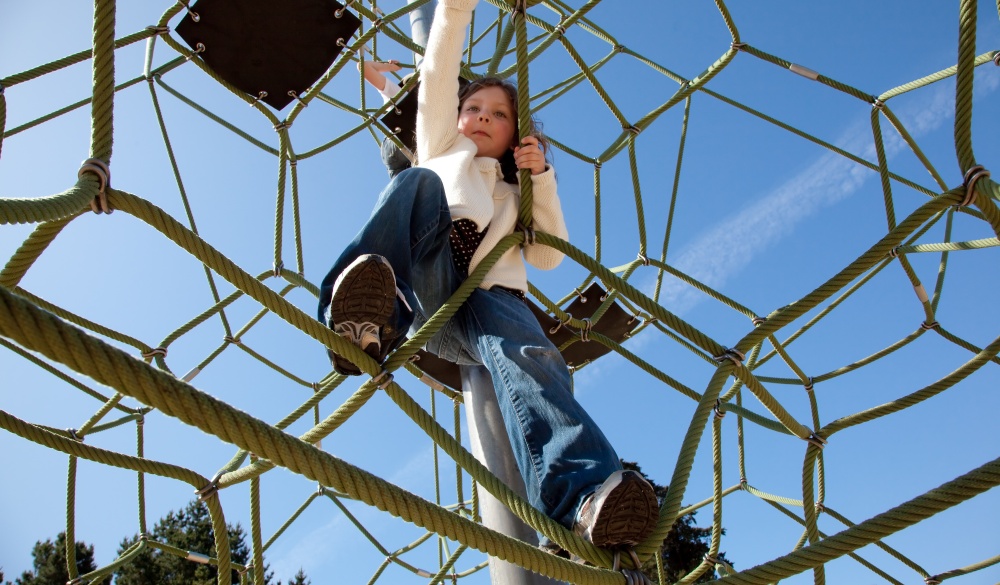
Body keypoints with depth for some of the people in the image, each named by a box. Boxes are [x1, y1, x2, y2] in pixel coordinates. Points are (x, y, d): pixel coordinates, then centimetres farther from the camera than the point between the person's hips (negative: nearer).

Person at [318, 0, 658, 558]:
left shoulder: (517, 193, 39)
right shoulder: (442, 151, 37)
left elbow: (549, 255, 22)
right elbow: (438, 75, 25)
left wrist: (542, 176, 14)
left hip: (489, 297, 1)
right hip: (426, 287, 0)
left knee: (530, 354, -34)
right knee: (418, 185, -29)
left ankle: (588, 497, -61)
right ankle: (364, 321, -54)